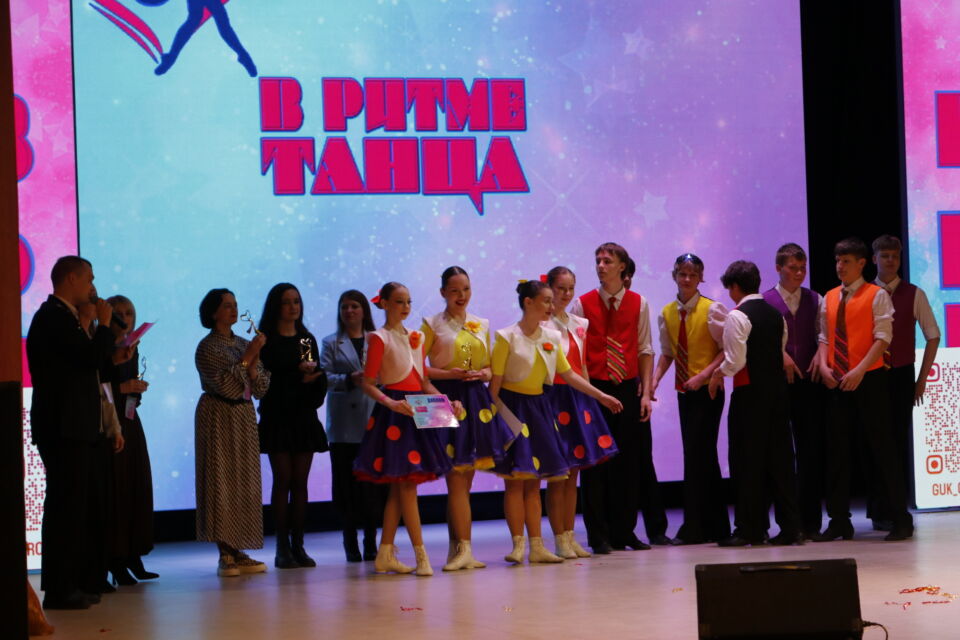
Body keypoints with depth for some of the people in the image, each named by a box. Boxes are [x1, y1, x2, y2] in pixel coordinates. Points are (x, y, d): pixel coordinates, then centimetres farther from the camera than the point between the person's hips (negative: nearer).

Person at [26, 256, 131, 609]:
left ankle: (84, 583, 21)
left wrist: (112, 358, 14)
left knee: (89, 508, 14)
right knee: (66, 506, -7)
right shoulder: (54, 316, -13)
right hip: (64, 430, -11)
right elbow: (90, 357, -22)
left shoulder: (62, 316, 19)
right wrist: (104, 324, -9)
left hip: (77, 430, 11)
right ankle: (60, 590, -3)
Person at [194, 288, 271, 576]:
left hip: (244, 417, 6)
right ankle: (225, 555, -5)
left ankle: (238, 552, 7)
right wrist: (246, 357, -16)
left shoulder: (244, 344, 11)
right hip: (219, 419, -6)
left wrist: (254, 360, -10)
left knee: (244, 483, 4)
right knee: (221, 483, -6)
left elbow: (261, 388, 5)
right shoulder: (207, 347, -6)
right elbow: (225, 385, -18)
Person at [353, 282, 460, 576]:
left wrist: (447, 401, 2)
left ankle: (385, 555, 13)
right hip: (394, 414, -7)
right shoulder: (379, 338, -6)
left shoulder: (416, 337, 15)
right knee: (407, 483, -9)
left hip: (416, 411, 7)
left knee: (399, 486, 8)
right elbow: (367, 383, -11)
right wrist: (391, 403, -27)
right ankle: (421, 556, -9)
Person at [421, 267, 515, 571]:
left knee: (465, 478, 6)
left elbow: (490, 368, 17)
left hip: (476, 400, 5)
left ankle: (457, 549, 11)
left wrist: (483, 374, -5)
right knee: (456, 477, -10)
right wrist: (447, 374, -16)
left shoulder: (481, 325, 14)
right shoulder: (432, 325, 1)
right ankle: (464, 549, -11)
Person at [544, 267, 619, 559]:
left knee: (573, 473, 8)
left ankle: (570, 536, 13)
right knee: (558, 473, -4)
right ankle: (560, 540, 0)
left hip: (579, 397, 7)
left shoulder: (579, 324, 13)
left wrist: (592, 397, 13)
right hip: (555, 396, -7)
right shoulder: (542, 324, -7)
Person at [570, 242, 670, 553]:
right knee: (596, 463, 0)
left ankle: (624, 532, 14)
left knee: (631, 462, 4)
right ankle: (599, 535, 7)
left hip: (629, 389, 2)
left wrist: (646, 392, -2)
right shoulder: (583, 304, 2)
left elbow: (645, 350, 5)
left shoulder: (638, 304, 6)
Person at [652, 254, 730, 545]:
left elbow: (727, 350, -9)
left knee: (697, 454, -10)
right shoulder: (667, 314, 8)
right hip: (684, 390, 6)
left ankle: (694, 527, -5)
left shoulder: (712, 310, -9)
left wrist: (704, 375, -19)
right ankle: (716, 526, 16)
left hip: (707, 389, -6)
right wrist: (655, 380, -2)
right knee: (704, 457, 10)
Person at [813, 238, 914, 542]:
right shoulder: (829, 299, 14)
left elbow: (882, 337, -11)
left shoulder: (877, 295, -3)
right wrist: (823, 365, -4)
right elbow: (825, 337, 14)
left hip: (869, 380, -5)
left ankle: (901, 519, 4)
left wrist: (860, 370, -20)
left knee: (881, 448, -3)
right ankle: (839, 521, 13)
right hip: (837, 382, 5)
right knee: (837, 450, 6)